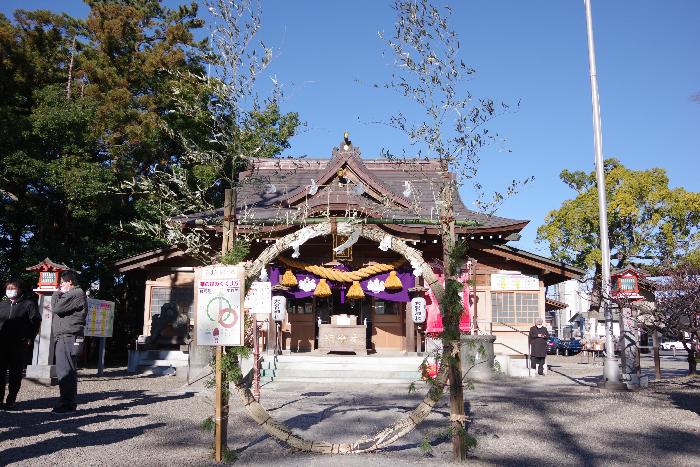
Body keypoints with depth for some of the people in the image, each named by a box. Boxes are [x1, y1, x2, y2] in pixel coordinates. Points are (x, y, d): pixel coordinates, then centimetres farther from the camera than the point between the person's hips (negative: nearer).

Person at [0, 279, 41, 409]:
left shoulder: (28, 304, 2)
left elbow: (35, 321, -2)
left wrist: (29, 338, -10)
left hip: (19, 345, -4)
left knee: (15, 374, 1)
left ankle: (11, 401, 8)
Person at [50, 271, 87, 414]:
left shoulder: (77, 294, -11)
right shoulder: (71, 294, 23)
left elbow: (56, 308, -17)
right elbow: (56, 309, 23)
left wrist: (56, 294, -1)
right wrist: (59, 294, 13)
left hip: (68, 339, -11)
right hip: (62, 338, 11)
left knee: (65, 372, -10)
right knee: (64, 372, 13)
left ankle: (68, 405, -7)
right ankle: (68, 403, 19)